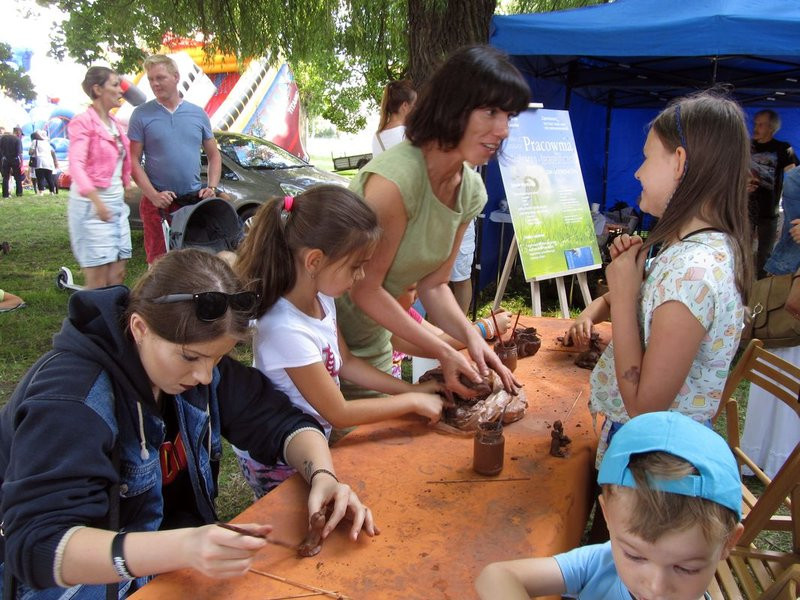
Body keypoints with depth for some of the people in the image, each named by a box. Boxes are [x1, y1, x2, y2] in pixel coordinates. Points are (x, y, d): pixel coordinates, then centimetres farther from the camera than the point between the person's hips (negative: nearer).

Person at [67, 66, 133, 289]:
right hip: (91, 206, -7)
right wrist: (97, 201, -34)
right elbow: (76, 165, -20)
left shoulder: (116, 125, 16)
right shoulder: (83, 122, -7)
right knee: (98, 281, -7)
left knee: (117, 276, 7)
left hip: (117, 204, 7)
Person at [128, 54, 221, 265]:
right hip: (158, 202, -2)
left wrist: (211, 187, -1)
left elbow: (214, 155, 15)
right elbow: (134, 161, -2)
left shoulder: (198, 113, 9)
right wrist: (153, 195, -14)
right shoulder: (141, 115, 2)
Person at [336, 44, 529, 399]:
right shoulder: (394, 180, -29)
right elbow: (365, 289, -23)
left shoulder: (470, 191, -4)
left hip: (372, 340, 7)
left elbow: (433, 284, 0)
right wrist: (443, 352, -21)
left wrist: (471, 337, -17)